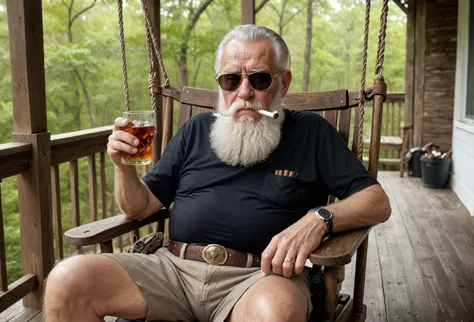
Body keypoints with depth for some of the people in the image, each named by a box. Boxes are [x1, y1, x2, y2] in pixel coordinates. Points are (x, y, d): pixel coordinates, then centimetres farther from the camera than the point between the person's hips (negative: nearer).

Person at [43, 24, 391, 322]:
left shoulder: (311, 132, 8)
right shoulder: (196, 129, 17)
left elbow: (378, 203, 4)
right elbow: (140, 208, 19)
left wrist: (318, 218, -16)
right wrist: (125, 166, -3)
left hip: (260, 277, -3)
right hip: (174, 267, 4)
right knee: (67, 282, -18)